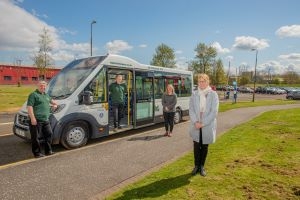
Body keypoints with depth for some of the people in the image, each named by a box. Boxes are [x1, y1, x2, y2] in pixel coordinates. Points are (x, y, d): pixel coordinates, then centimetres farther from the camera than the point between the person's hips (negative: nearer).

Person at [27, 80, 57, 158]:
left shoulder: (46, 95, 21)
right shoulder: (33, 95, -5)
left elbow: (51, 100, 44)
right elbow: (29, 107, -14)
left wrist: (54, 104, 27)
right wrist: (32, 118, -22)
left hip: (46, 120, 8)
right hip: (36, 120, -8)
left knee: (49, 134, 12)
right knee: (36, 137, 0)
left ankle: (48, 151, 23)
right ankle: (37, 153, 11)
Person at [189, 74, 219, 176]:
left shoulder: (213, 94, -4)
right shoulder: (194, 94, 3)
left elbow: (214, 112, -9)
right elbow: (191, 110, -1)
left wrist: (203, 123, -15)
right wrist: (195, 122, -15)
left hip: (207, 126, -1)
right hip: (196, 125, 1)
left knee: (204, 147, 11)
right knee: (196, 146, 7)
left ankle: (202, 166, 28)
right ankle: (196, 166, 25)